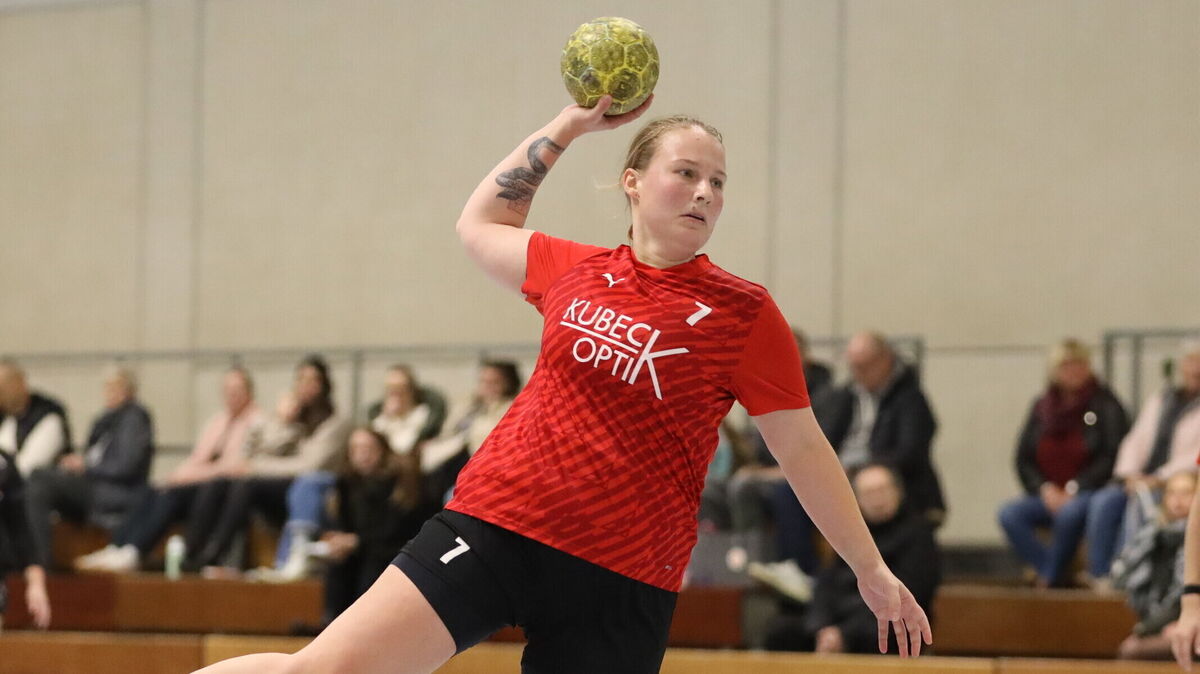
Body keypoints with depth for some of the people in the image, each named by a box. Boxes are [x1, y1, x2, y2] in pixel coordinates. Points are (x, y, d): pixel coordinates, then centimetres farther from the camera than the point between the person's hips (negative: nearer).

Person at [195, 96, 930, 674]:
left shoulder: (744, 313, 0)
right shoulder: (573, 271, 9)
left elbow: (804, 450, 5)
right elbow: (481, 223, 29)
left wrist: (871, 567, 6)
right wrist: (565, 128, 23)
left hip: (621, 580, -2)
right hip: (497, 522, 2)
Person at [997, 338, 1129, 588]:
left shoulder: (1104, 404, 0)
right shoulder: (1042, 406, 13)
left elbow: (1112, 457, -7)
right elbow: (1024, 460, 12)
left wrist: (1073, 489, -14)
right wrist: (1044, 489, -6)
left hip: (1088, 493, -5)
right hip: (1048, 495, 5)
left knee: (1070, 513, -38)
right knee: (1009, 514, -23)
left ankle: (1050, 576, -18)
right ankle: (1054, 578, -26)